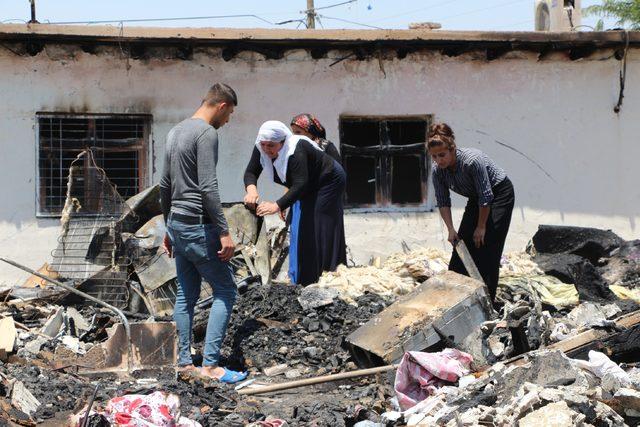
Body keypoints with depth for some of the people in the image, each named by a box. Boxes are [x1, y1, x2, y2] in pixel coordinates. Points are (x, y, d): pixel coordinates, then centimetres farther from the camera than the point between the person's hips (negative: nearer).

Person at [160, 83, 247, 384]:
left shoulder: (176, 132, 16)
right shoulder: (206, 133, -13)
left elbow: (165, 185, 21)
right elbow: (208, 187, -20)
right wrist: (224, 232, -19)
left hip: (177, 224, 9)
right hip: (198, 226, -9)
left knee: (186, 295, 12)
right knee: (225, 291, -4)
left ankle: (183, 364, 12)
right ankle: (210, 364, -9)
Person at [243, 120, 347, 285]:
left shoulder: (295, 151, -38)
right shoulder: (260, 149, -15)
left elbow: (300, 184, -45)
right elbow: (251, 172, -15)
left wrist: (278, 206, -55)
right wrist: (251, 189, -38)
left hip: (329, 182, -8)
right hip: (309, 188, 8)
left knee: (321, 231, -13)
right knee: (299, 229, 7)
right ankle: (299, 281, 12)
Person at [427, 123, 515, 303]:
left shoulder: (473, 160, -35)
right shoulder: (438, 170, -15)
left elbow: (486, 197, -27)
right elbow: (443, 202, -5)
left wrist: (481, 227, -20)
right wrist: (450, 230, -12)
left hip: (499, 195, -7)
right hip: (477, 198, 7)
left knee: (487, 246, -12)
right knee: (462, 243, 1)